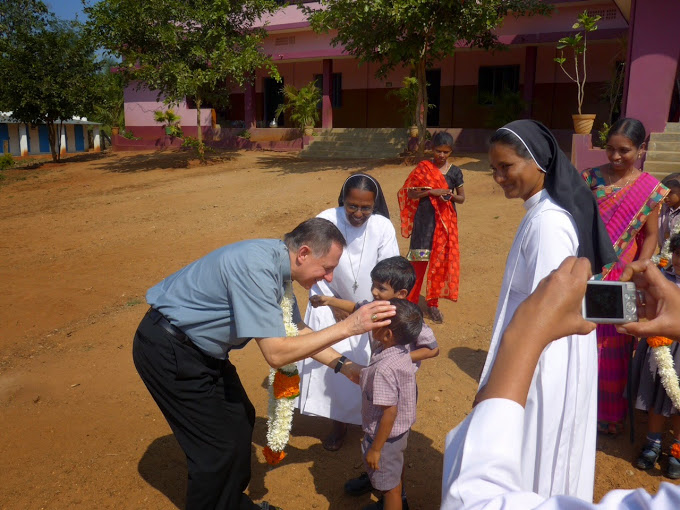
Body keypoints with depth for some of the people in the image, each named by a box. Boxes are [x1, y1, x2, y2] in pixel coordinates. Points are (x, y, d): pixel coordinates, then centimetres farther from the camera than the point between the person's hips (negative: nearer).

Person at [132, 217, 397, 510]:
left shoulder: (278, 265, -2)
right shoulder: (256, 267, -31)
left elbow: (295, 330, 9)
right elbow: (276, 353, -31)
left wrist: (342, 366, 4)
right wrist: (348, 327, -29)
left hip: (199, 348, 9)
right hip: (168, 352, -9)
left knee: (240, 419, 17)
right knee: (218, 447, -1)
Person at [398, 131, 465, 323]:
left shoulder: (455, 171, 5)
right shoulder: (423, 168, 0)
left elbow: (462, 198, 10)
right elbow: (410, 193, -2)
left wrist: (451, 195, -12)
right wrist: (432, 191, -15)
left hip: (446, 221, 2)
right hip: (425, 221, -2)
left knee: (440, 261, 6)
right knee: (419, 261, -3)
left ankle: (433, 303, 19)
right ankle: (411, 301, 9)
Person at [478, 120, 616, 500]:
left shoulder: (547, 223, -24)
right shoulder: (545, 212, 5)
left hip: (542, 364, -9)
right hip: (549, 357, 9)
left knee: (531, 459, 9)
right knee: (549, 457, 24)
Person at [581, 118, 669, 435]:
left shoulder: (650, 189, -4)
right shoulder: (589, 178, -2)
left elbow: (651, 235, 1)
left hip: (620, 281, 0)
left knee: (613, 348, 12)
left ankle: (608, 414, 31)